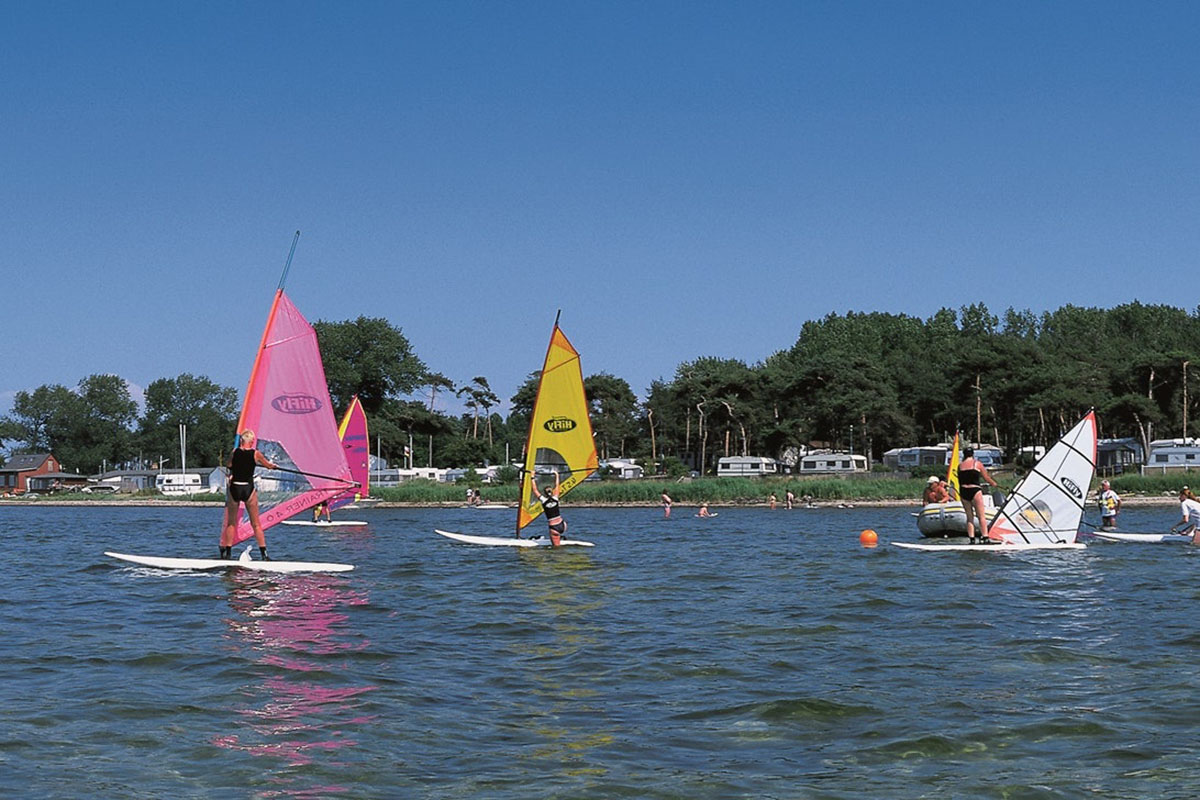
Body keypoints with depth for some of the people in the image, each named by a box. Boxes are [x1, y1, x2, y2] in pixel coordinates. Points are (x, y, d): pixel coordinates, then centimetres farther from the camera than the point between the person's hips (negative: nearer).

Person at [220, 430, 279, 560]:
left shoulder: (234, 452, -1)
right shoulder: (255, 454, -3)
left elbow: (228, 466, 16)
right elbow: (269, 466, 13)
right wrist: (274, 466, 35)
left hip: (234, 488, 1)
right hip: (249, 489, -1)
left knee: (231, 522, 12)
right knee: (256, 524, 5)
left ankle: (228, 552, 8)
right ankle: (263, 553, 2)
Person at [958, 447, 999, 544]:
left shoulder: (960, 466, 9)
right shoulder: (977, 463, 1)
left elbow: (960, 481, 9)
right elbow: (986, 477, 7)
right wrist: (994, 483, 24)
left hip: (963, 491, 3)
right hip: (975, 491, -3)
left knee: (969, 517, 11)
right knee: (981, 516, 0)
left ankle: (971, 539, 6)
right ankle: (984, 537, -8)